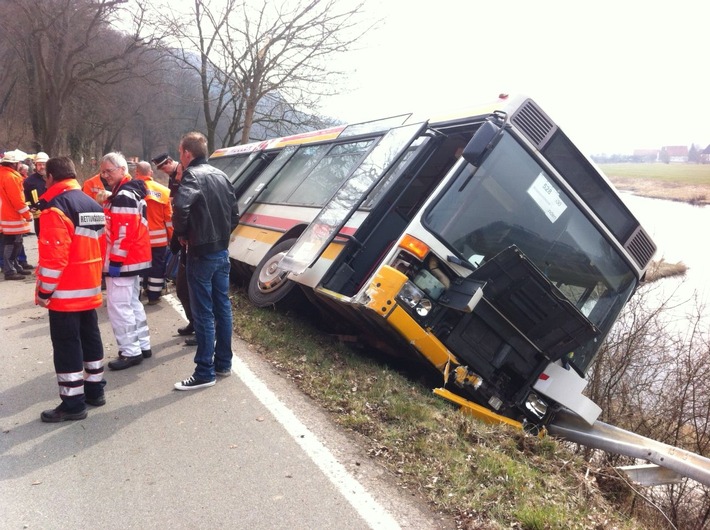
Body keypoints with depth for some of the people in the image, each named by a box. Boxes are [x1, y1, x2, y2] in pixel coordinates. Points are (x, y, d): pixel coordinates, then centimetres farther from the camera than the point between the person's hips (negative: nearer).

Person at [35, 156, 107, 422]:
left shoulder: (55, 207, -16)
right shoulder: (93, 205, 10)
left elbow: (54, 256, -21)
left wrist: (44, 291, -13)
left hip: (65, 292, -8)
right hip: (90, 289, 8)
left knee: (66, 346, -1)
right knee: (91, 338, 16)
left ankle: (73, 403, 5)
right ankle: (95, 390, 26)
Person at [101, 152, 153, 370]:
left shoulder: (123, 196, -18)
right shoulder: (131, 191, 15)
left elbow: (124, 232, -24)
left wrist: (115, 260, -22)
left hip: (123, 261, -11)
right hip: (134, 258, 11)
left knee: (118, 306, -6)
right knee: (132, 303, 17)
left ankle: (130, 352, 0)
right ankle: (142, 345, 24)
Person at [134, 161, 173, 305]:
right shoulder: (162, 190, -1)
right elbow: (169, 217, 1)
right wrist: (172, 237, 10)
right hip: (158, 237, 1)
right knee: (157, 266, 9)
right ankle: (154, 295, 12)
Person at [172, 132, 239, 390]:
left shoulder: (192, 175, -12)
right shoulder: (221, 175, 12)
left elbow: (181, 207, -30)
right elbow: (235, 214, 15)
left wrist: (182, 234, -14)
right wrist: (221, 234, 14)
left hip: (201, 253, -8)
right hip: (222, 251, 8)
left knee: (204, 313, -3)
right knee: (223, 307, 14)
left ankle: (205, 373, 3)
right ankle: (223, 363, 24)